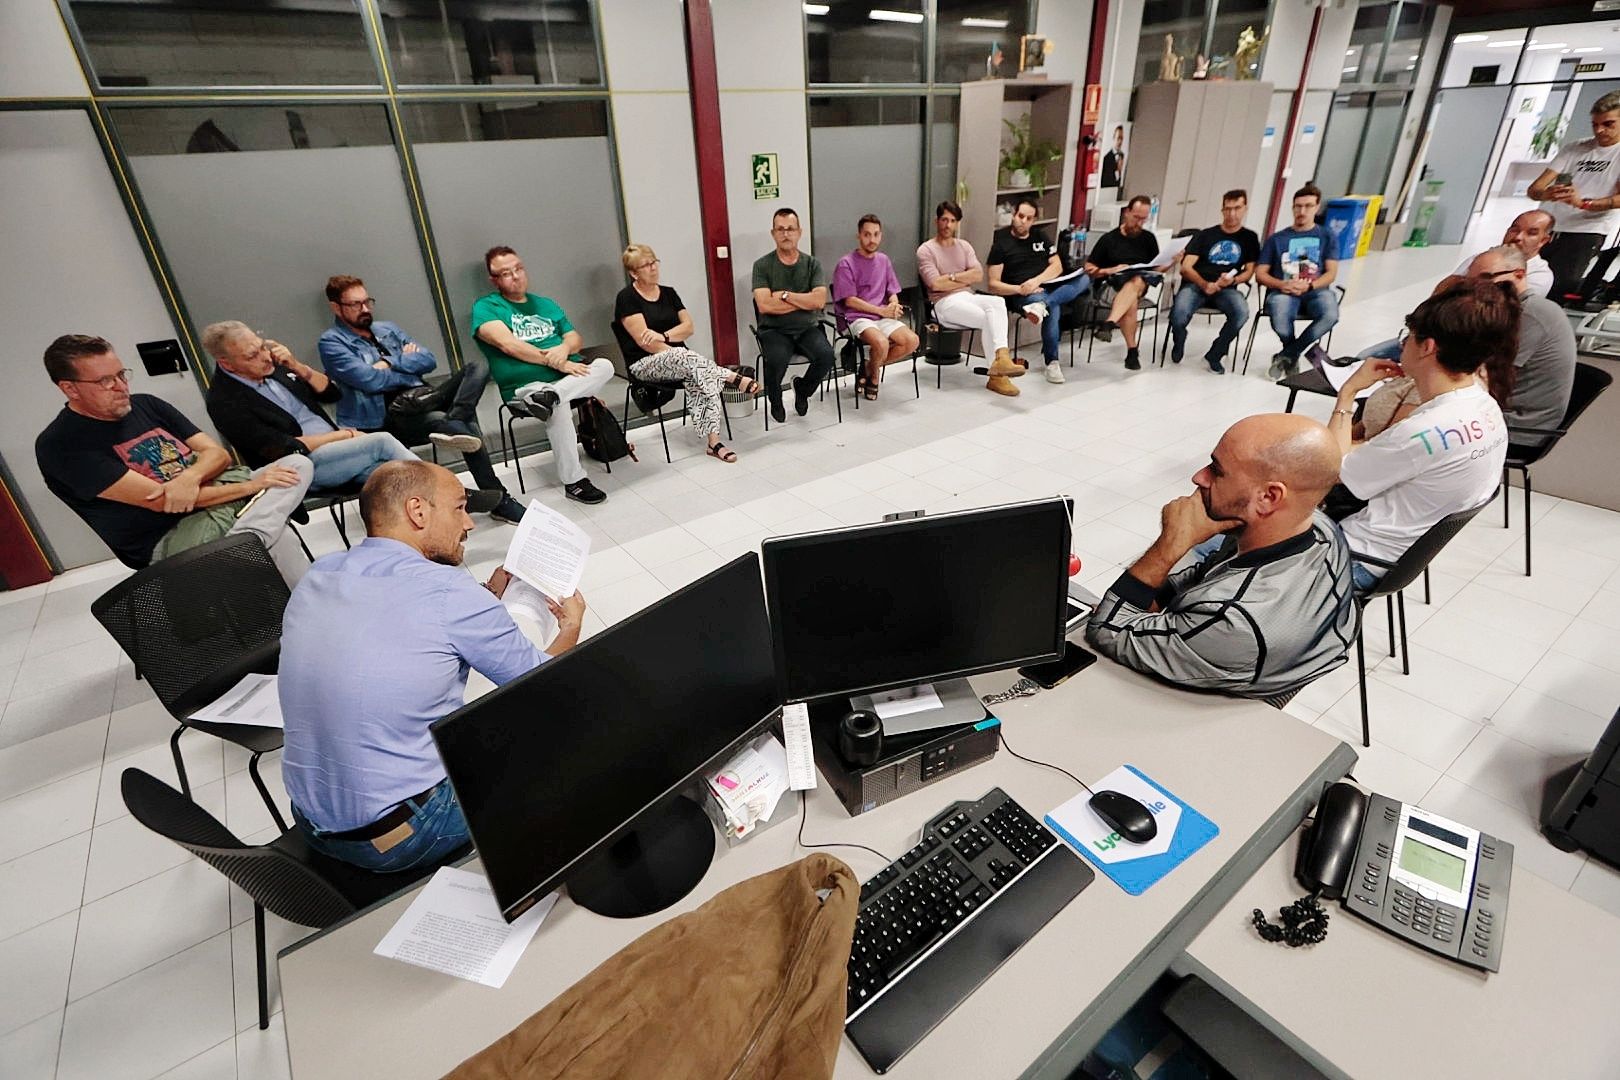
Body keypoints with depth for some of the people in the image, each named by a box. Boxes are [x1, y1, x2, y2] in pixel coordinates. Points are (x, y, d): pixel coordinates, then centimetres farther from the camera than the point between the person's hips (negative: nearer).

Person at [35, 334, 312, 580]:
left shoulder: (146, 405, 13)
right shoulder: (60, 446, -8)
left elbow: (218, 454, 8)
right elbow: (158, 500, -16)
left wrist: (190, 477, -17)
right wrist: (249, 485, -16)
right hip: (168, 536, -8)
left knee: (298, 464, -17)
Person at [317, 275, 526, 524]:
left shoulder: (387, 329, 24)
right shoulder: (331, 342, 5)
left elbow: (429, 360, 10)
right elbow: (370, 380, -12)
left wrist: (390, 363, -4)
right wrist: (406, 363, 2)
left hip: (421, 403, 7)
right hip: (384, 419, -6)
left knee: (475, 365, -15)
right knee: (466, 423, -31)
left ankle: (454, 426, -41)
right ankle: (498, 500, -29)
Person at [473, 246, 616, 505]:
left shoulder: (546, 304, 24)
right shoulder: (485, 307, 6)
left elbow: (576, 339, 18)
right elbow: (507, 344, -12)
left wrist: (565, 348, -8)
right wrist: (555, 362, -18)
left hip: (571, 376, 6)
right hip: (526, 385, -5)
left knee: (604, 365, -22)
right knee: (559, 408, -37)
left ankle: (551, 395, -40)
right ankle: (573, 481, -26)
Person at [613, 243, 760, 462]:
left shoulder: (668, 293, 15)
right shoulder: (627, 298, -2)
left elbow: (689, 327, 4)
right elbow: (644, 342, -12)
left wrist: (663, 335, -14)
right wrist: (675, 354, -19)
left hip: (678, 358, 5)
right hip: (645, 364, -5)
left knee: (699, 376, -30)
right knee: (684, 357, -38)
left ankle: (713, 441, -36)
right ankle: (734, 378, -28)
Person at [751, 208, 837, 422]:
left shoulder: (812, 264, 7)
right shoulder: (762, 265, 1)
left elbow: (819, 301, -8)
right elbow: (764, 305, -13)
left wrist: (785, 295, -10)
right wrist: (805, 301, -7)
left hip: (807, 328, 2)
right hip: (774, 330, -2)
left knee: (826, 355, -27)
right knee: (777, 359, -34)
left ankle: (802, 388, 8)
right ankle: (775, 401, 1)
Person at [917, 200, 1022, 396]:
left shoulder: (964, 246, 18)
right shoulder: (926, 250, 2)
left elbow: (978, 275, 5)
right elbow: (936, 284, -11)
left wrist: (952, 277, -7)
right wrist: (966, 280, -1)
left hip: (968, 297, 5)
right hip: (945, 303, -5)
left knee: (998, 302, -29)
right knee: (988, 318, -29)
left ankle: (1000, 358, -40)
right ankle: (998, 371, -26)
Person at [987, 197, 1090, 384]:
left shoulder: (1041, 236, 19)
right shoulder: (1001, 243, 3)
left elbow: (1057, 266, 9)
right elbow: (993, 284, -5)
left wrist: (1036, 280, -12)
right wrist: (1019, 289, -21)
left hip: (1049, 286, 6)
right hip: (1021, 294, -6)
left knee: (1084, 278, -23)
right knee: (1053, 309, -37)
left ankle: (1041, 305, -42)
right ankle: (1052, 361, -34)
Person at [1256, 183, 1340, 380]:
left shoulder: (1327, 237, 18)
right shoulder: (1277, 238, 17)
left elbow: (1331, 273, 7)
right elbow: (1260, 273, 9)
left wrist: (1308, 286, -14)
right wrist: (1282, 284, -11)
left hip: (1316, 291, 1)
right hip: (1283, 291, -1)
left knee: (1330, 315, -35)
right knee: (1280, 321, -37)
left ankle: (1286, 355, -14)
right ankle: (1295, 354, -3)